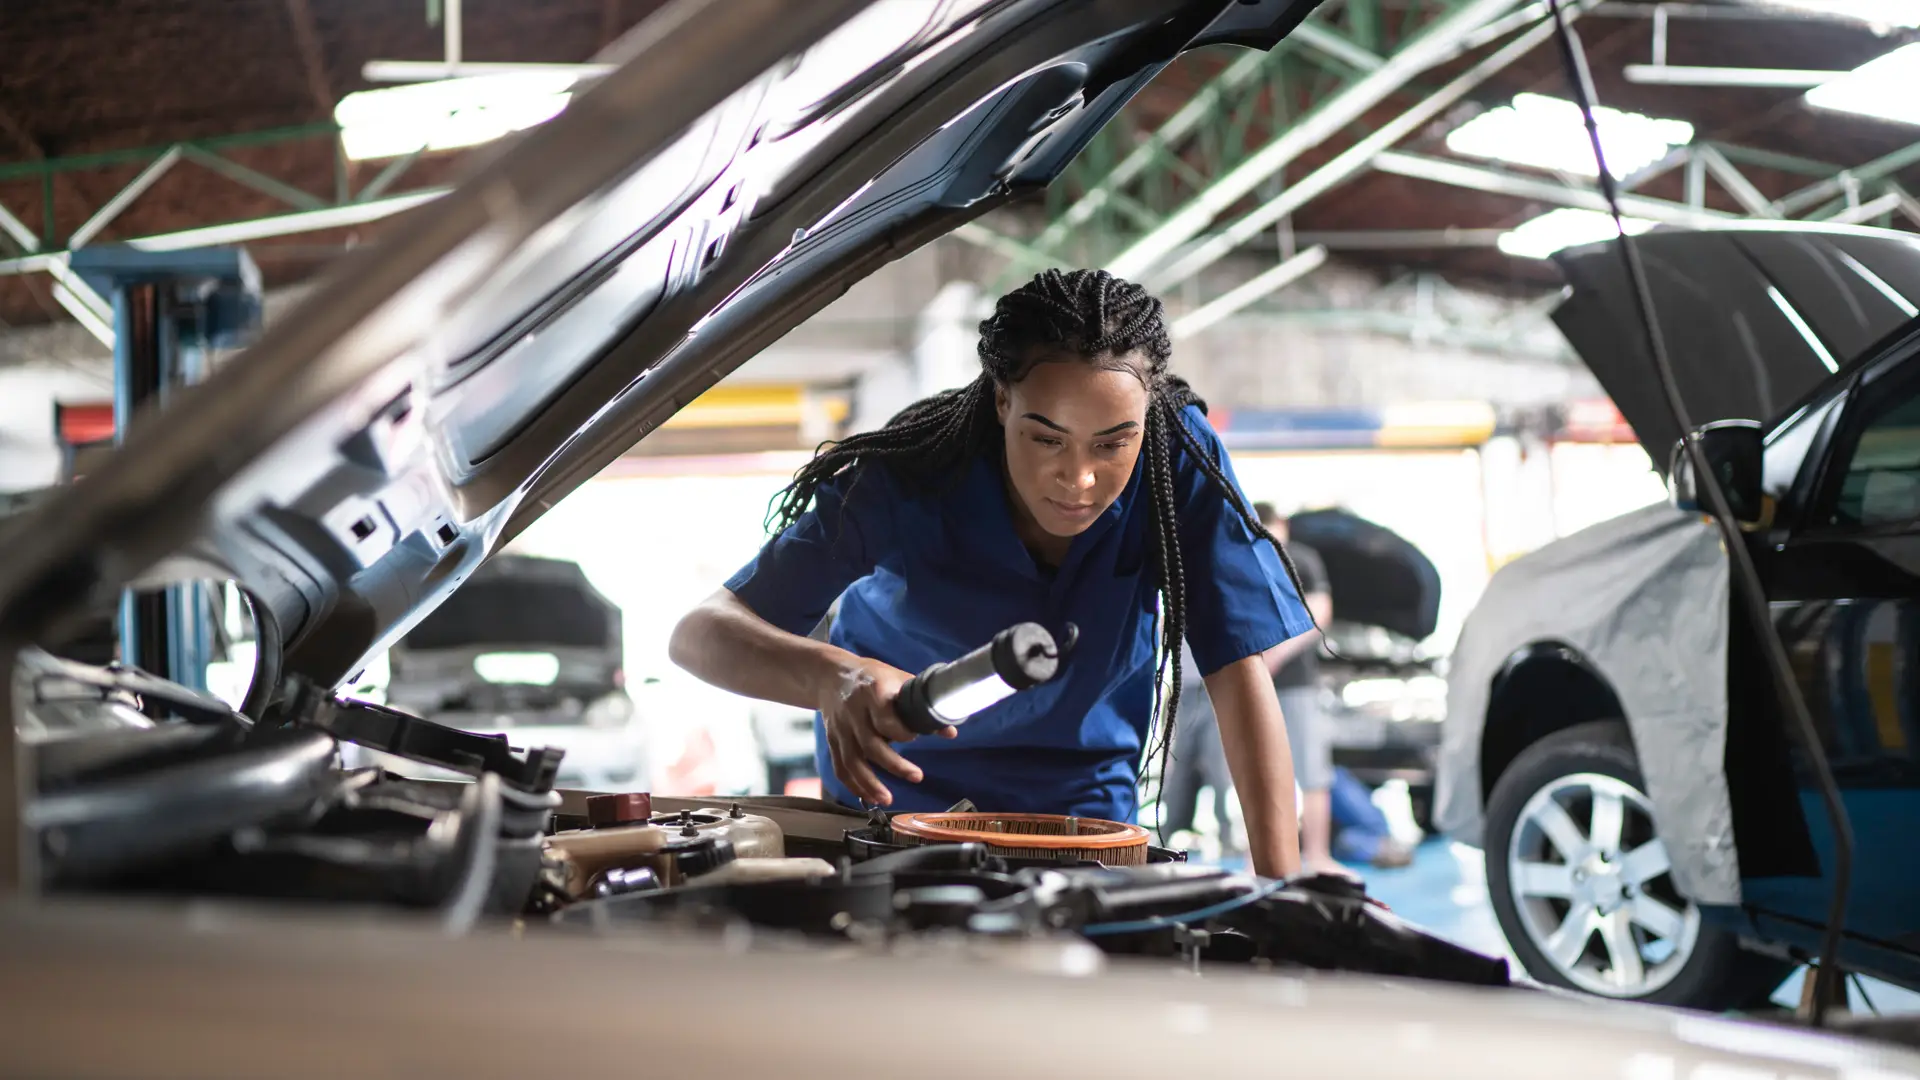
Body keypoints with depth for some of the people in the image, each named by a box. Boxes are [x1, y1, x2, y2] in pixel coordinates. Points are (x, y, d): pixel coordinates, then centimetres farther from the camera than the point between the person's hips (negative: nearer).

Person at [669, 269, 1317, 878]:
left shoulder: (1181, 462, -23)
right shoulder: (906, 484, -27)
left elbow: (1241, 672, -22)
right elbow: (698, 634, -30)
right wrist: (833, 676, -53)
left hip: (1085, 819, 1)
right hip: (898, 807, 0)